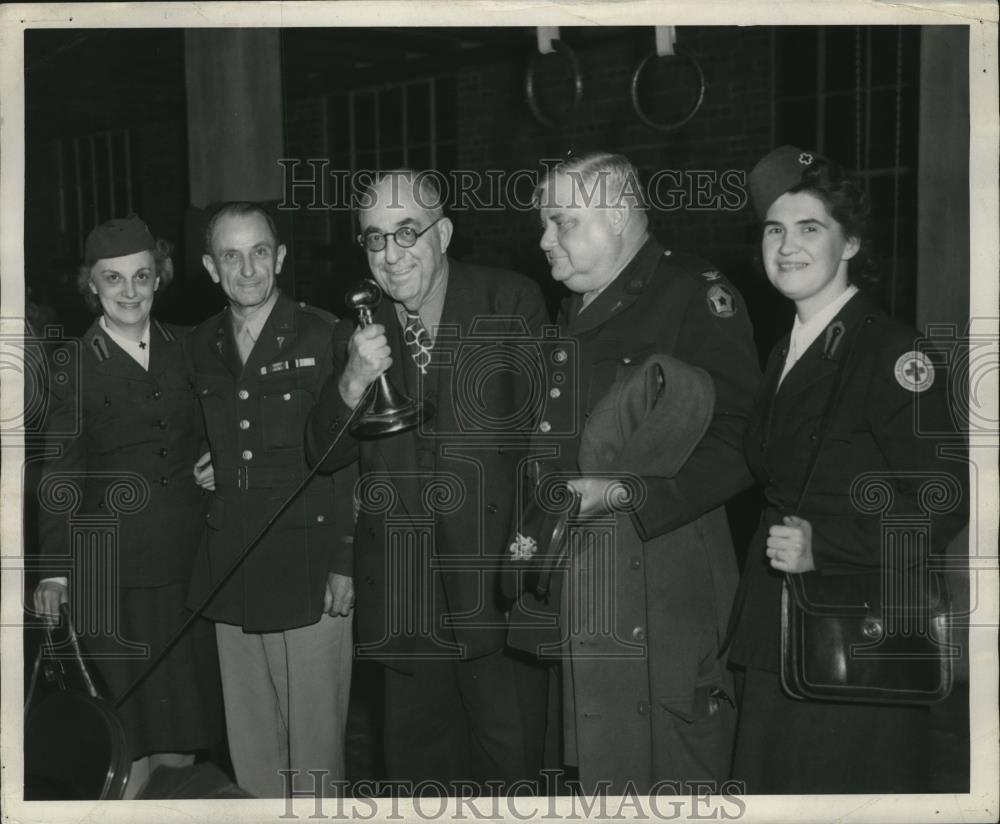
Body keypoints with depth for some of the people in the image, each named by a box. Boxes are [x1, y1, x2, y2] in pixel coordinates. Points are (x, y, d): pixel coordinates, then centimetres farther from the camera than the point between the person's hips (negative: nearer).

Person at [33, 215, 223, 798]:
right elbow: (59, 476, -4)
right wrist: (54, 570, -6)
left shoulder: (185, 349, 5)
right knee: (126, 728, 3)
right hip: (110, 561, -3)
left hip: (187, 553, 3)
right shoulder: (74, 366, -5)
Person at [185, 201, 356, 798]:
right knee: (250, 744, 12)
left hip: (308, 571, -4)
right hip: (231, 578, 5)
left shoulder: (325, 337, -4)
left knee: (315, 742, 1)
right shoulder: (200, 348, 11)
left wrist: (346, 563, -9)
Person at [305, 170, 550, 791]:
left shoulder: (513, 303, -5)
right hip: (401, 594, 3)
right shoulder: (357, 328, 5)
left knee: (513, 767, 7)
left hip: (497, 578, -3)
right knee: (418, 766, 15)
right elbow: (324, 455, 3)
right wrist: (354, 381, -15)